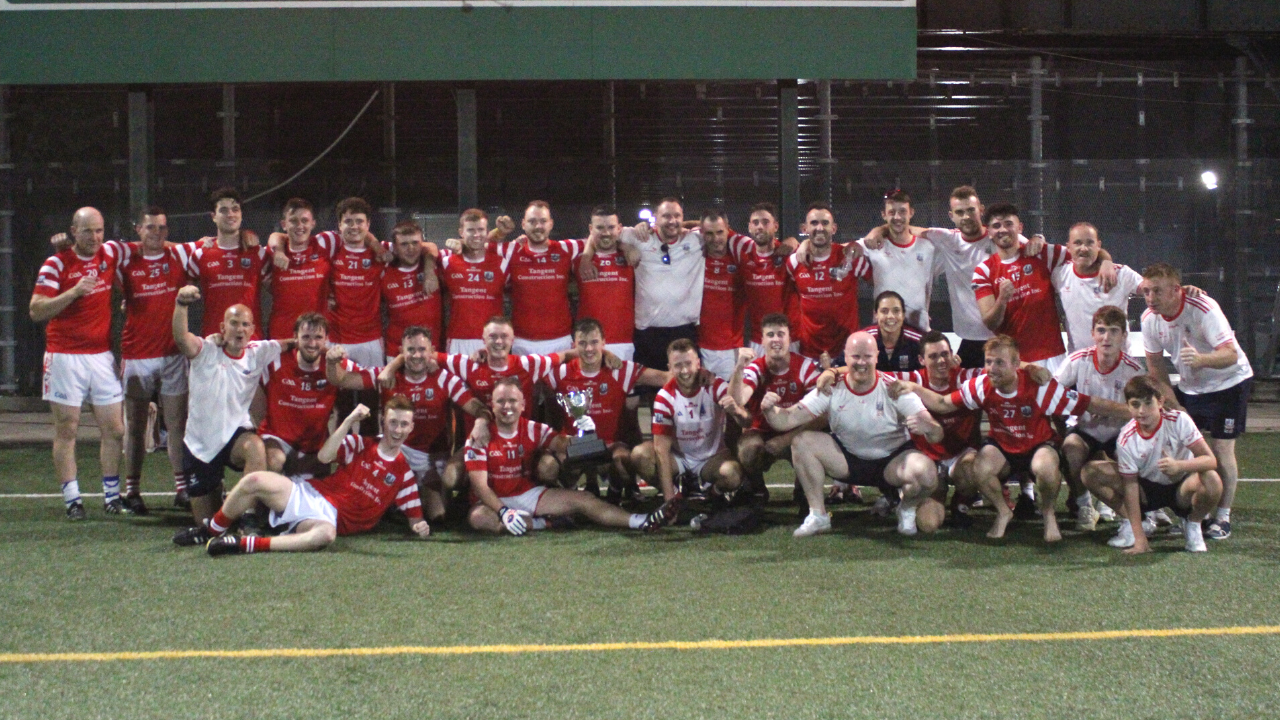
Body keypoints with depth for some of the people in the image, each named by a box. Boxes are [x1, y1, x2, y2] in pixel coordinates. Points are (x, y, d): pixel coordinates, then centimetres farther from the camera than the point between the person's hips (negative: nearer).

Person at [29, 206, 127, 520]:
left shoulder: (110, 256, 6)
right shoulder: (56, 265, -5)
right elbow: (36, 311, -11)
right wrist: (74, 292, -22)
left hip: (102, 355, 4)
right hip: (65, 358, -4)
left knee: (114, 429, 2)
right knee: (66, 430, -2)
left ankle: (112, 495, 12)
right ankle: (72, 500, 1)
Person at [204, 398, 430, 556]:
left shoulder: (403, 473, 10)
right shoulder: (361, 445, 10)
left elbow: (414, 516, 12)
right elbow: (324, 457, -8)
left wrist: (420, 526, -13)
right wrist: (349, 421, -13)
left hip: (333, 518, -2)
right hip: (308, 495, 2)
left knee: (326, 534, -43)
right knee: (255, 480, -23)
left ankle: (246, 545, -40)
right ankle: (212, 531, -2)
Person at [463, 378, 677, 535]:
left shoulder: (532, 430, 1)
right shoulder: (478, 439, -12)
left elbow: (562, 444, -12)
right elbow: (480, 485, -17)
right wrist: (504, 512, -30)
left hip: (528, 494, 3)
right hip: (494, 501, -3)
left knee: (582, 500, -14)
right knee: (478, 517, -38)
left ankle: (641, 522, -25)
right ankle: (541, 523, -26)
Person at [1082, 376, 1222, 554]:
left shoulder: (1178, 421, -22)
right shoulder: (1126, 439, -18)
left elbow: (1210, 460, -27)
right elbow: (1130, 485, -18)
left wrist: (1178, 466, -49)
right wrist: (1139, 538, -25)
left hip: (1180, 489, -1)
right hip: (1147, 489, 2)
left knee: (1211, 480, -37)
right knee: (1091, 472, -20)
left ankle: (1193, 525, -5)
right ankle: (1129, 523, -1)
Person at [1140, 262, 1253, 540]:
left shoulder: (1204, 309, -29)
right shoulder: (1149, 319, -12)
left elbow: (1231, 354, -36)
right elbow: (1154, 363, 2)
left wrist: (1201, 359, -55)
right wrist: (1170, 400, -4)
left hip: (1228, 383, -5)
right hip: (1189, 387, 6)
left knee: (1221, 448, -8)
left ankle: (1222, 517, 5)